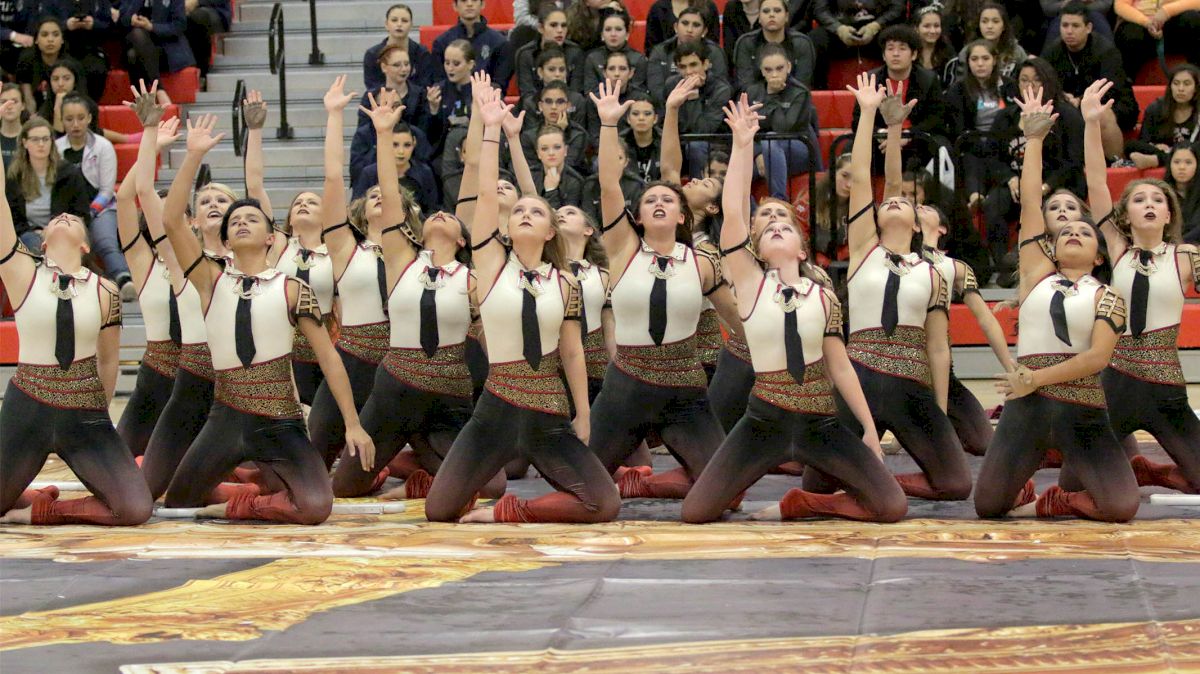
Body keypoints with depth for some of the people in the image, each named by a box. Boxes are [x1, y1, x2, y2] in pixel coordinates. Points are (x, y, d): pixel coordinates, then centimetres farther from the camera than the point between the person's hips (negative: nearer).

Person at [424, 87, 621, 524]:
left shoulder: (564, 285, 5)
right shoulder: (491, 263, 0)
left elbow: (572, 352, 9)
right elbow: (486, 195, -8)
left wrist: (583, 417, 7)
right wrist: (491, 130, -10)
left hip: (549, 414, 1)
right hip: (497, 409, -1)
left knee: (604, 506, -14)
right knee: (438, 511, -7)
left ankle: (510, 512, 5)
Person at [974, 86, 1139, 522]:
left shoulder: (1107, 298, 7)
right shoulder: (1038, 276, 12)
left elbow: (1098, 357, -8)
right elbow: (1029, 202, 9)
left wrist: (1038, 377, -13)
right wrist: (1034, 138, 10)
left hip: (1083, 412, -1)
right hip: (1026, 406, 1)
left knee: (1122, 507, -17)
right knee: (988, 506, -4)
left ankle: (1060, 497, 16)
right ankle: (1021, 486, 32)